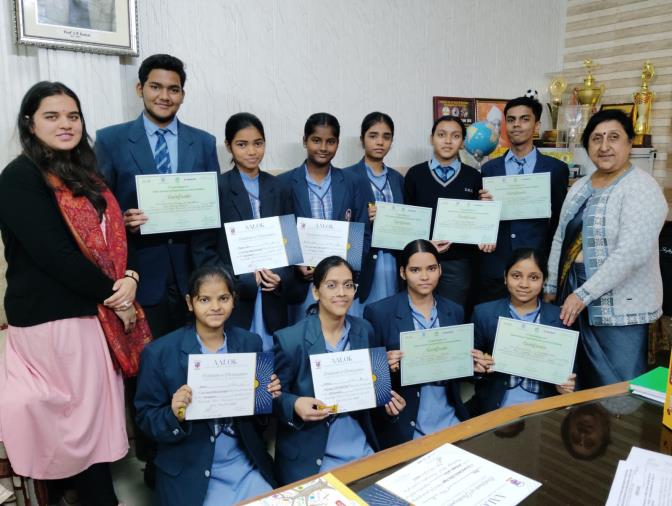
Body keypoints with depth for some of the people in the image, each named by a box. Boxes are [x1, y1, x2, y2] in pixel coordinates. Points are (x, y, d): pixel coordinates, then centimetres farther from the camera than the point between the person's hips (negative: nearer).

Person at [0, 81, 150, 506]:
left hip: (97, 311, 7)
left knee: (101, 406, 14)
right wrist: (112, 295, -13)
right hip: (52, 316, -7)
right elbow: (54, 253, -19)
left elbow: (112, 237, 11)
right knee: (81, 412, 5)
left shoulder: (87, 176, 12)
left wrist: (129, 278, -9)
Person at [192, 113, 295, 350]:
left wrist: (280, 275, -7)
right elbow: (202, 250, -5)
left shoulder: (278, 189, 8)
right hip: (232, 300, -3)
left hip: (272, 300, 3)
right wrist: (245, 279, -13)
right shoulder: (215, 189, -4)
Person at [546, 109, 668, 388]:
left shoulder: (641, 188, -12)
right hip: (575, 297, 7)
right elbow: (561, 240, 14)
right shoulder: (580, 186, 10)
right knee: (582, 380, 16)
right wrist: (551, 287, 11)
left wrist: (584, 294, -22)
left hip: (619, 307, -6)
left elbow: (632, 252, -22)